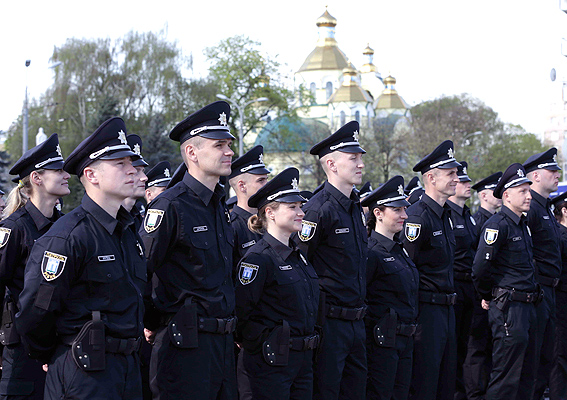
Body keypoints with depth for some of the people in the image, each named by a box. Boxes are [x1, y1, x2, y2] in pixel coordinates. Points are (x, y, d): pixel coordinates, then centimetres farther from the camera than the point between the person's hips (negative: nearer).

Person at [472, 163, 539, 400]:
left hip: (527, 307, 9)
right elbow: (481, 267, -19)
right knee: (507, 379, -6)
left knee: (526, 375, 13)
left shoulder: (522, 224, 15)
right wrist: (487, 296, -5)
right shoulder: (498, 224, -14)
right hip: (507, 307, -9)